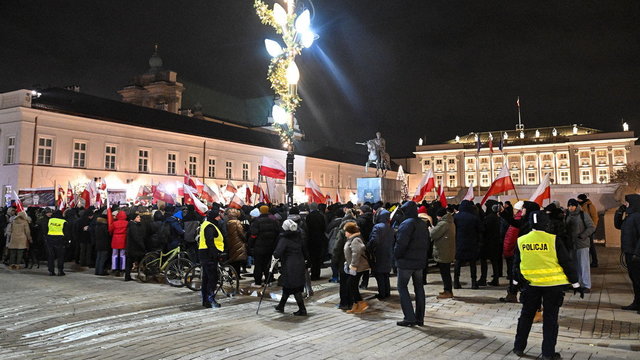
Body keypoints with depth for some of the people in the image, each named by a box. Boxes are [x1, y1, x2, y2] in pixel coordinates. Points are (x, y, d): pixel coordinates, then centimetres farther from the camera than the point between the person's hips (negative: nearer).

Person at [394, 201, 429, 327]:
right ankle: (420, 318, 15)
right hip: (420, 261, 8)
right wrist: (423, 255, 17)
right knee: (419, 287, 12)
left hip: (406, 261, -8)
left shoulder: (406, 224, -16)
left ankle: (410, 317, -3)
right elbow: (427, 243, 15)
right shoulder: (423, 224, 11)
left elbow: (401, 243, -21)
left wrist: (396, 255, -7)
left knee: (402, 287, 2)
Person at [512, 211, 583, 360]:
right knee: (550, 318, 8)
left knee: (526, 316, 15)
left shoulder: (521, 241, -1)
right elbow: (566, 263, -6)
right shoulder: (553, 240, -10)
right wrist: (575, 283, 2)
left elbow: (516, 264, 8)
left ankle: (519, 347, 22)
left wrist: (515, 282, 18)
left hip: (530, 284, 3)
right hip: (552, 285, -3)